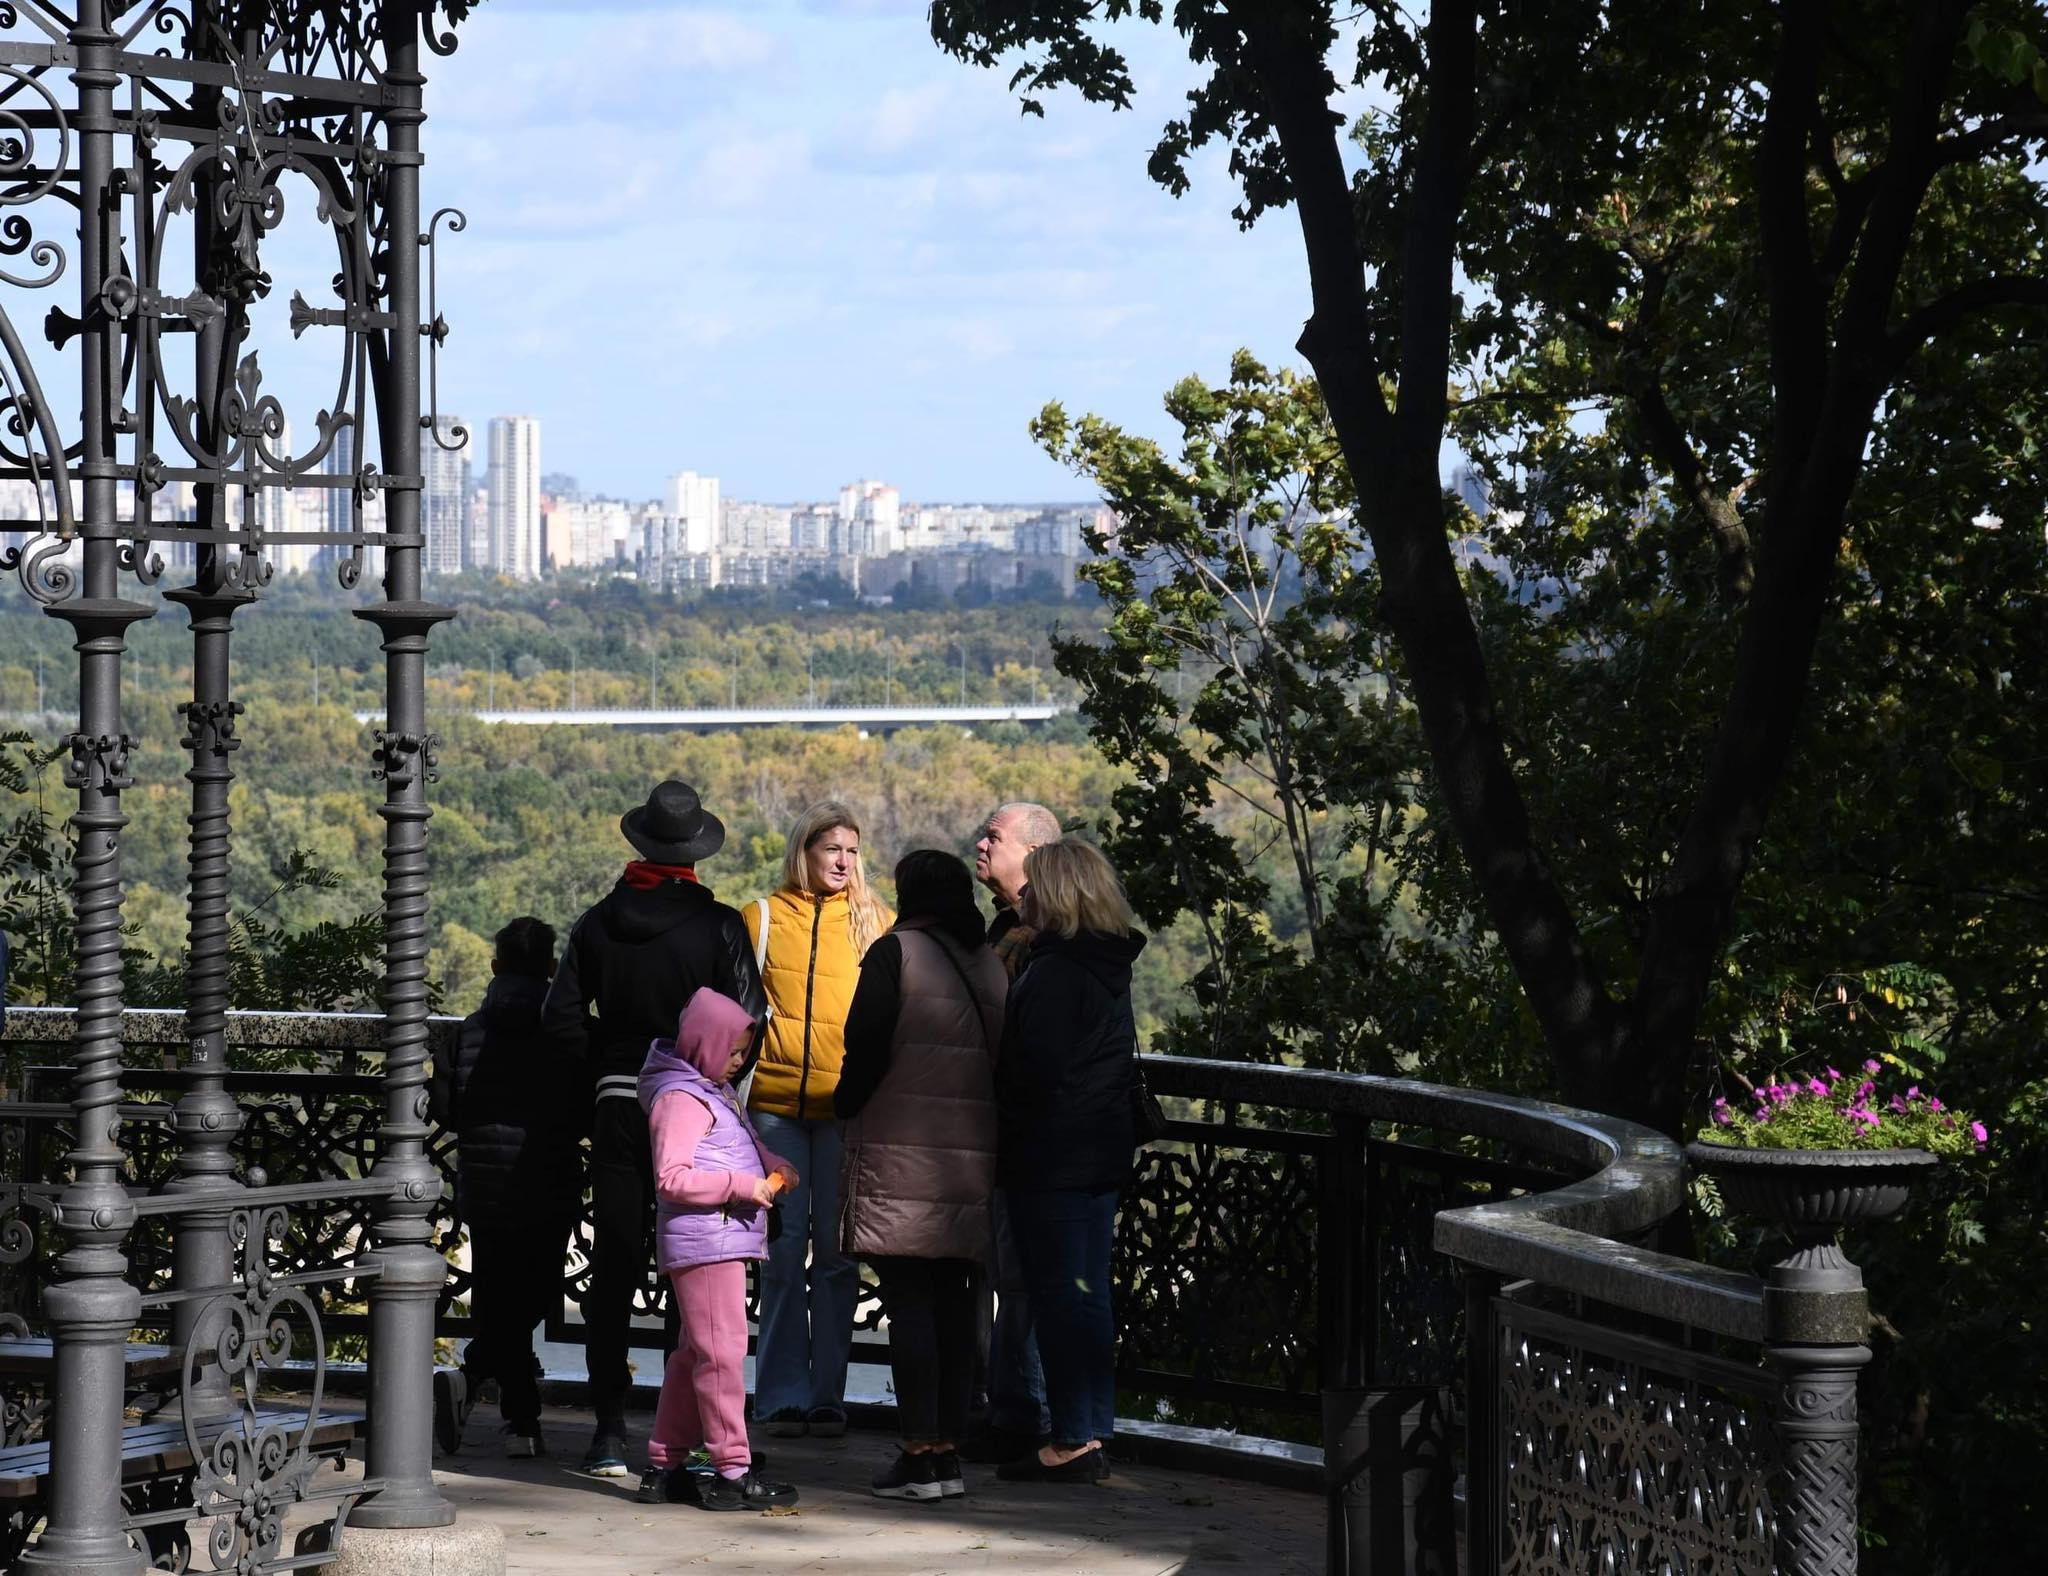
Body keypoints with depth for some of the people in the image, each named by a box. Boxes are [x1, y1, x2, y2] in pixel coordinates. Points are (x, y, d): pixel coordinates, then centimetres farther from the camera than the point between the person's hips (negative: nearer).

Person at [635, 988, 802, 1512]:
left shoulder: (715, 1092, 19)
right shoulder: (680, 1098, -12)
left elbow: (743, 1143, 32)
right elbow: (672, 1179, -20)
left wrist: (771, 1165, 11)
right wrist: (742, 1186, -20)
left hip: (726, 1240, 11)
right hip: (703, 1239, -11)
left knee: (694, 1353, 13)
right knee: (722, 1350, -10)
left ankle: (665, 1466, 19)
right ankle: (732, 1471, -9)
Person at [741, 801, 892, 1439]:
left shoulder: (873, 921, 8)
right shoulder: (764, 918, 8)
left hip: (845, 1105, 0)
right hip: (778, 1100, 0)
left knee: (836, 1249, 0)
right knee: (783, 1248, 0)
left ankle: (827, 1394, 5)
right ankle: (782, 1395, 4)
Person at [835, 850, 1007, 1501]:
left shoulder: (895, 952, -5)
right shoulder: (990, 964, 12)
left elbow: (866, 1045, -10)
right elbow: (1003, 1056, 12)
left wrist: (847, 1105, 6)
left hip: (901, 1155, -6)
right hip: (972, 1156, 6)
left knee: (908, 1301, -5)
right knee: (954, 1303, 8)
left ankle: (919, 1456, -9)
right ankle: (949, 1451, 10)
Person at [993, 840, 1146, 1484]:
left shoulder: (1054, 973, -17)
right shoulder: (1108, 967, 11)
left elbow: (1035, 1069, -20)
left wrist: (1010, 1145, -7)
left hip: (1052, 1159, -9)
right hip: (1101, 1155, 9)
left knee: (1060, 1292, -5)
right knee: (1087, 1292, 14)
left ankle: (1073, 1441, -3)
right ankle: (1094, 1432, 19)